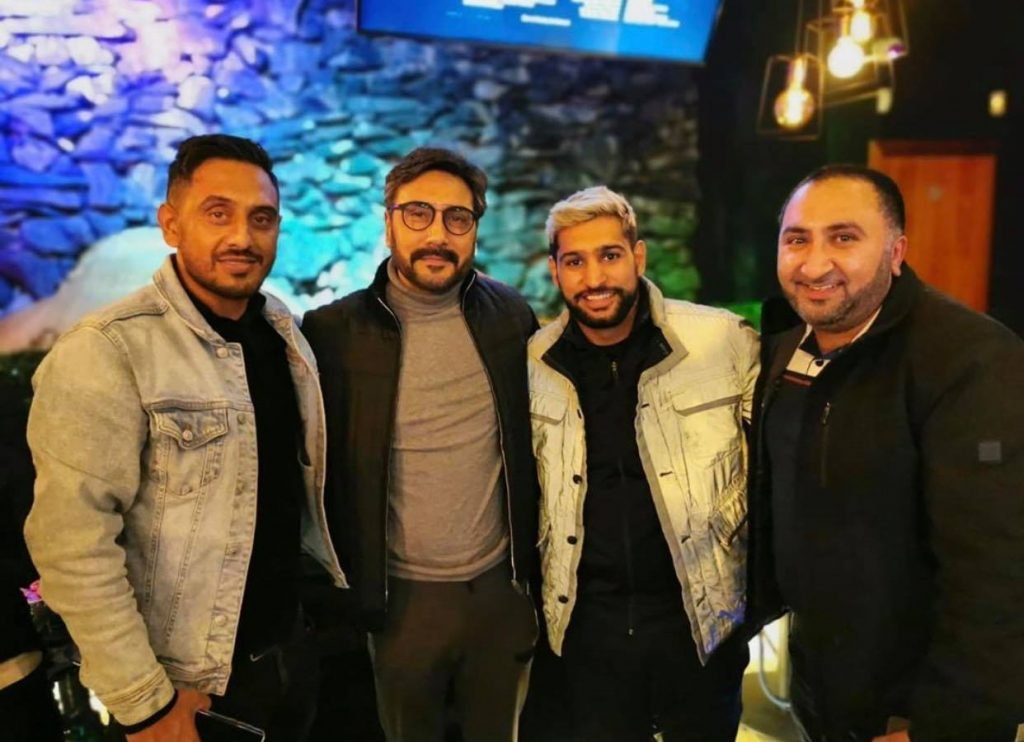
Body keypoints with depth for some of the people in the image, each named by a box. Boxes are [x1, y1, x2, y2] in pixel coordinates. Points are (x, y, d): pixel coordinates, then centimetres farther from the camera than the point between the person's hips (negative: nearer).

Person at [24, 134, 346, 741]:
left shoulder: (286, 332, 0)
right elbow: (74, 547, -22)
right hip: (189, 687, -6)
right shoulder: (108, 353, -22)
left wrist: (328, 573, 12)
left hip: (291, 648, 7)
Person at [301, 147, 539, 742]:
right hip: (400, 597, -2)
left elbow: (537, 437, 7)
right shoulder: (335, 332, -10)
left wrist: (537, 565, 7)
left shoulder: (510, 316, -2)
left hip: (502, 586, 2)